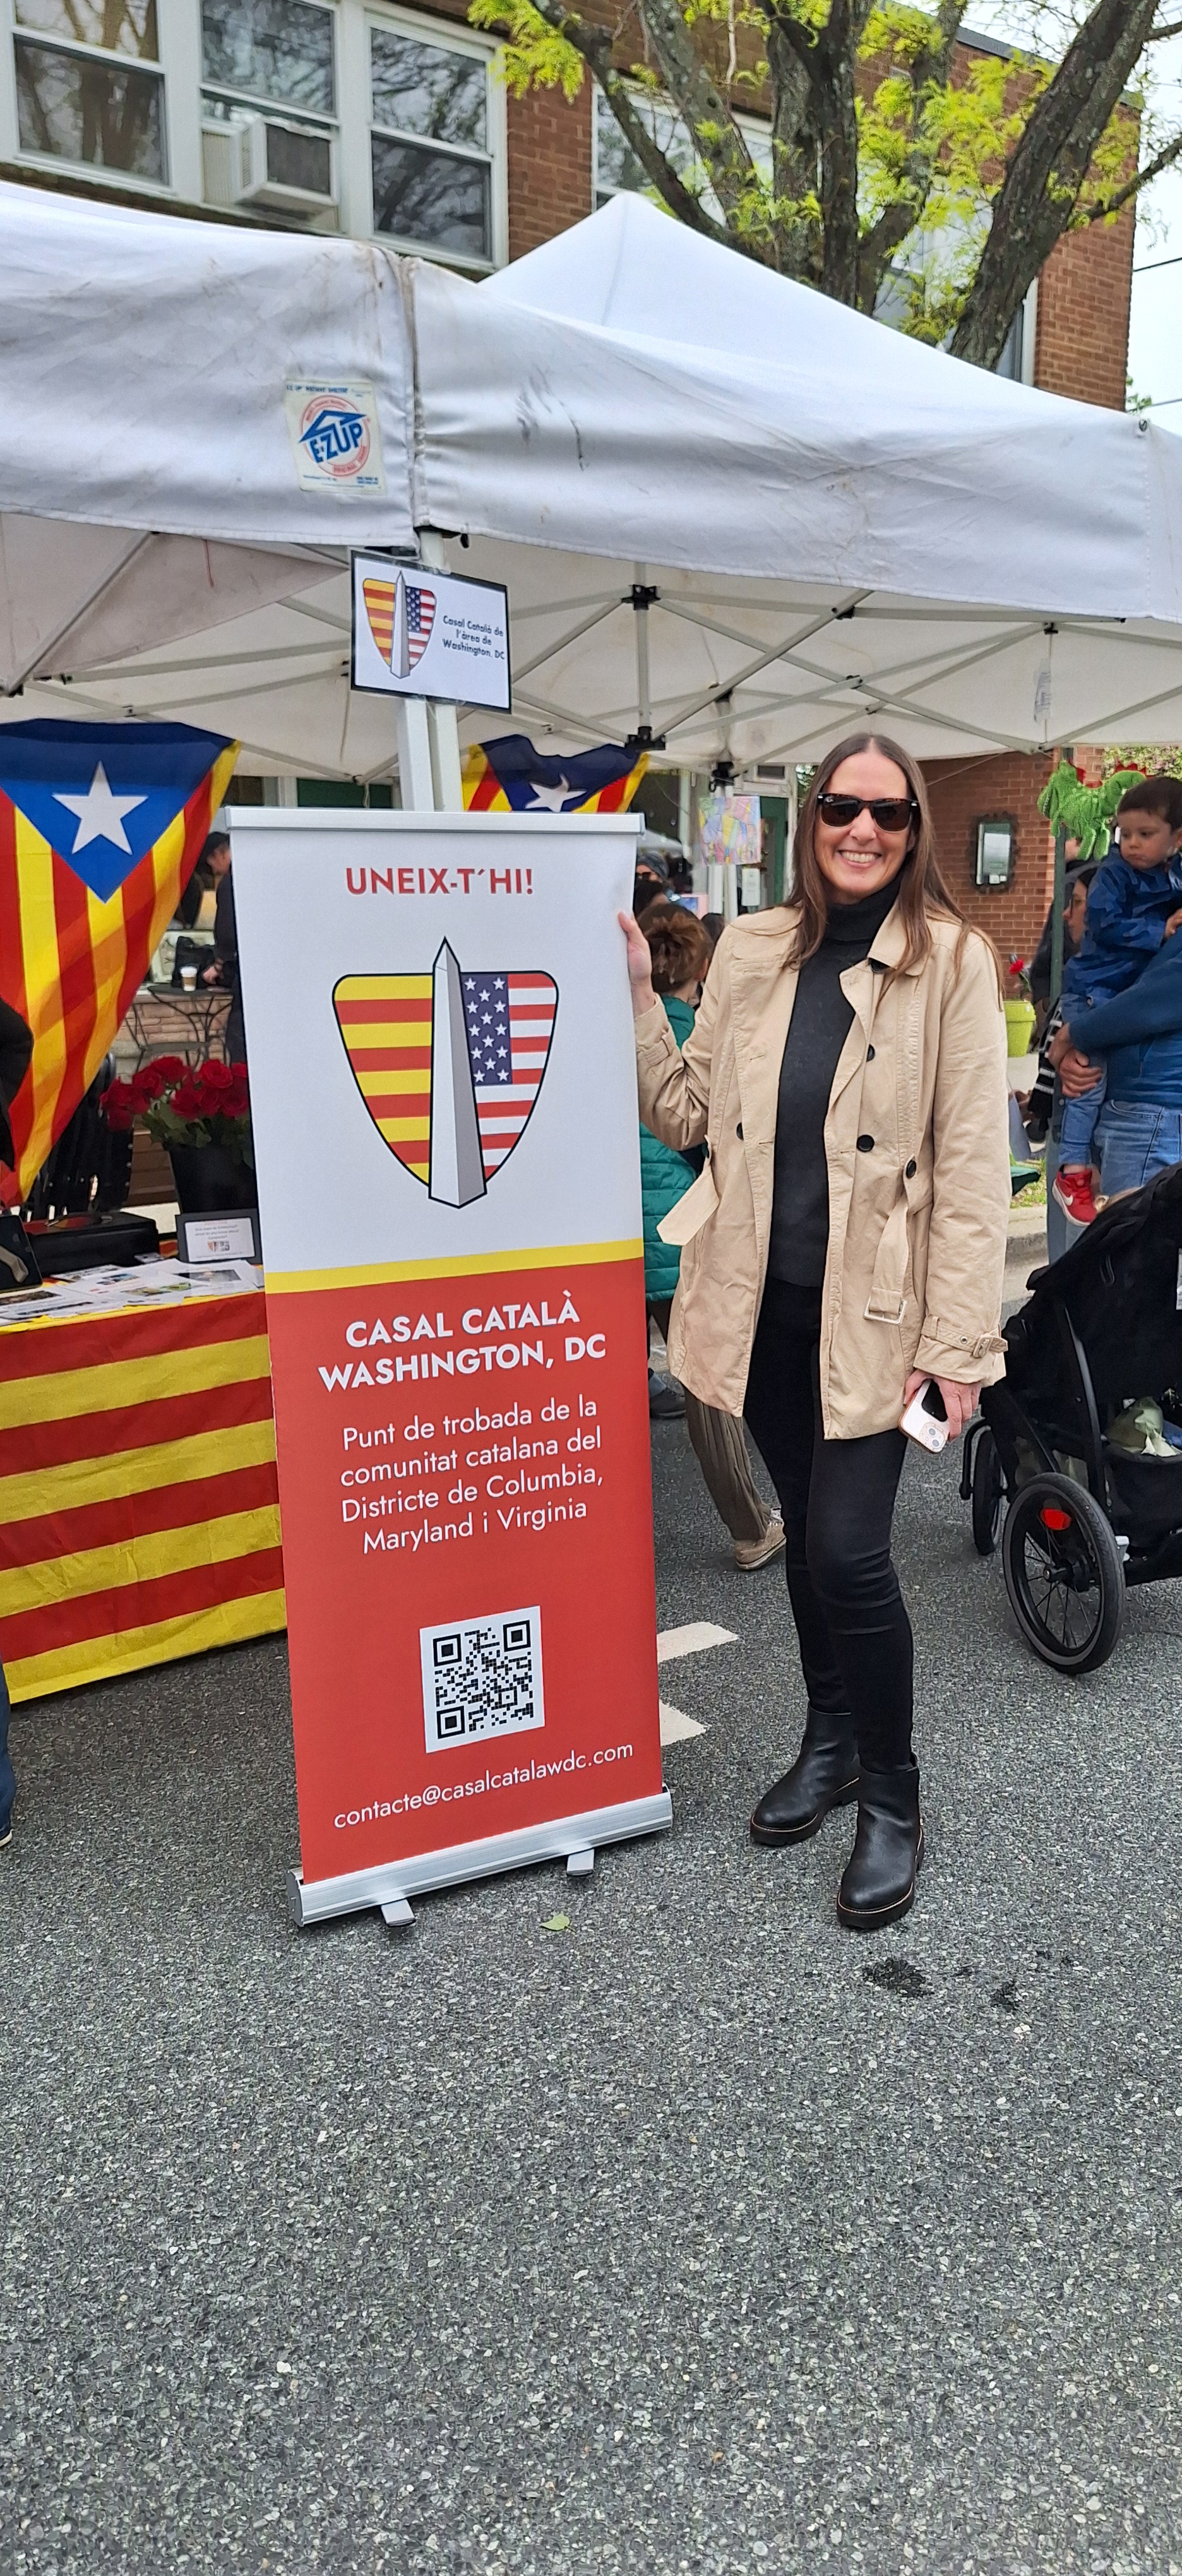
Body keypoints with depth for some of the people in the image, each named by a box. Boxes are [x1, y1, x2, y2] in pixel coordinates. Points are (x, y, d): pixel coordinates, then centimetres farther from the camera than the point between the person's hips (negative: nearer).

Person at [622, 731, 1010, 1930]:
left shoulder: (952, 961, -7)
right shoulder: (752, 950, 5)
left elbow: (973, 1162, -9)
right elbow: (687, 1111, 8)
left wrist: (960, 1338, -12)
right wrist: (633, 992, -2)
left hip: (873, 1309, -4)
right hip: (765, 1300, 4)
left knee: (847, 1554, -7)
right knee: (808, 1531, 17)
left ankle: (890, 1796, 16)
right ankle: (831, 1745, 38)